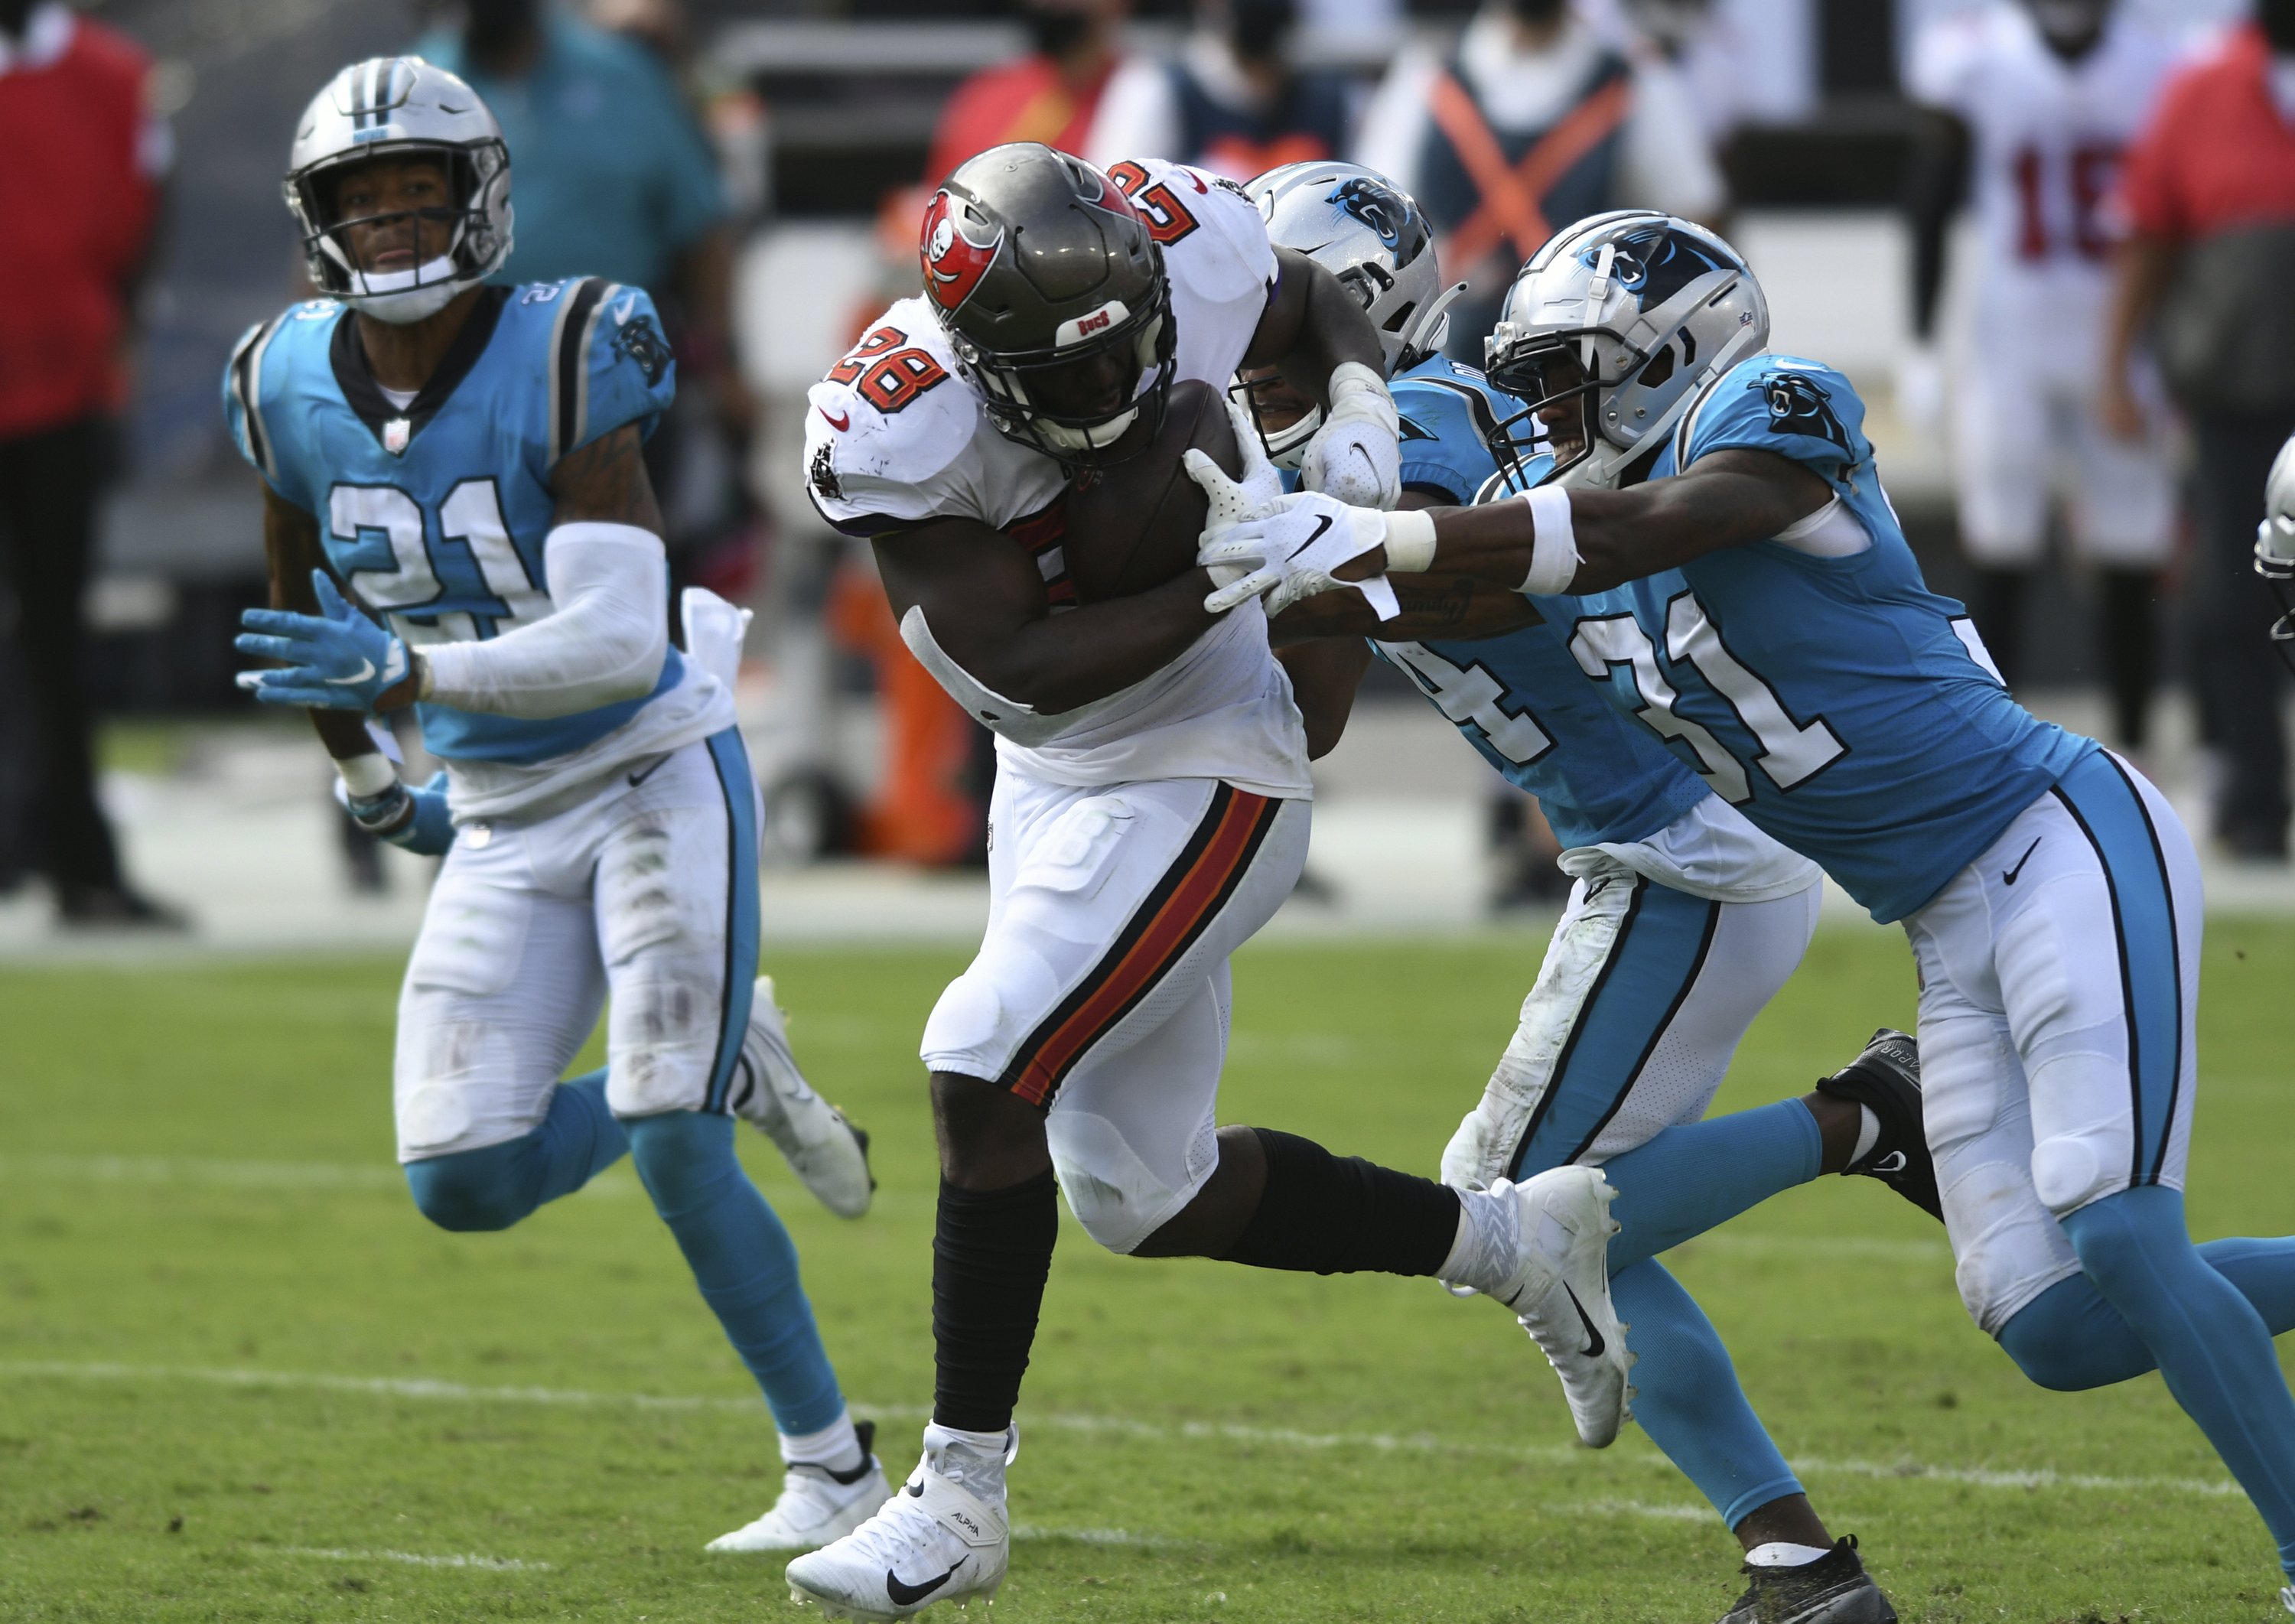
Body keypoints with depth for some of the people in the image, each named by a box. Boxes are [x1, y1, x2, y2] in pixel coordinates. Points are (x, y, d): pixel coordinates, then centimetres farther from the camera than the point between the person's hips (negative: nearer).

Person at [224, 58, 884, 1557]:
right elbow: (304, 603, 17)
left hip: (657, 776, -5)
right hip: (504, 826, 5)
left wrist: (402, 671, -36)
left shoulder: (560, 364, -20)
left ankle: (833, 1463, 2)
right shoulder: (294, 390, -4)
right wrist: (367, 786, 23)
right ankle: (726, 1074, 20)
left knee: (669, 1150, -16)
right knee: (463, 1185, -6)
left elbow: (622, 644, -28)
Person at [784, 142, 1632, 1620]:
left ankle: (961, 1500, -10)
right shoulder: (898, 431, -21)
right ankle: (1517, 1244, 29)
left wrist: (1362, 416, -15)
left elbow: (1317, 306, 6)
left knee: (983, 1077, -18)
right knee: (1147, 1194, 10)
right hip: (1059, 775, 4)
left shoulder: (1184, 250, -19)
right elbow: (1025, 668, -22)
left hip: (1205, 774, -4)